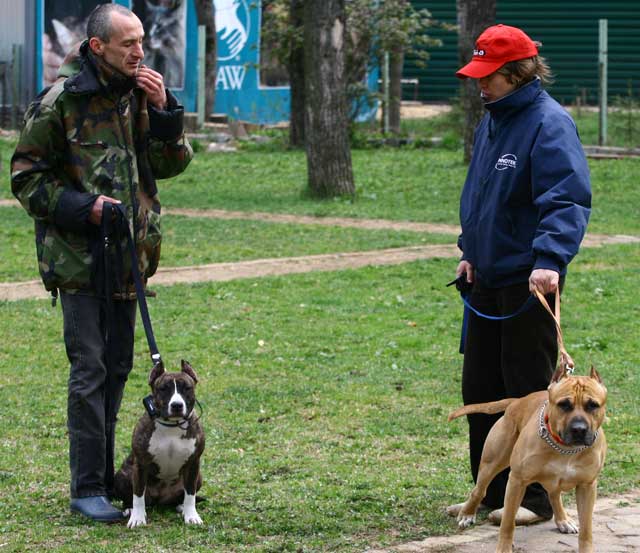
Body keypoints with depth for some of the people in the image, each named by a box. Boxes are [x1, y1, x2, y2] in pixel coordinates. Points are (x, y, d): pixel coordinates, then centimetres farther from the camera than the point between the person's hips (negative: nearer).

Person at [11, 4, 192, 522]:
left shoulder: (140, 94, 6)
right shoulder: (61, 100, -11)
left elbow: (172, 164, 7)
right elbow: (27, 175, -6)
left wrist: (162, 111, -7)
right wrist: (84, 207, -16)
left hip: (127, 256, 6)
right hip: (79, 256, -6)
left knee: (118, 366, 13)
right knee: (90, 370, -8)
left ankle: (105, 475, 24)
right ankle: (87, 488, -3)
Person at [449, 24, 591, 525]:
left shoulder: (549, 124, -16)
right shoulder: (492, 121, 12)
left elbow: (569, 200, -27)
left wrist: (549, 259, -38)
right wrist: (470, 251, 17)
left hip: (529, 281, -9)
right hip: (487, 278, 9)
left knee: (528, 390, -3)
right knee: (480, 387, 12)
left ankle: (535, 498, 6)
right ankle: (491, 491, 23)